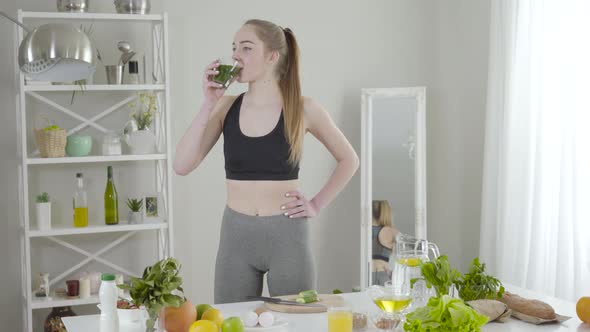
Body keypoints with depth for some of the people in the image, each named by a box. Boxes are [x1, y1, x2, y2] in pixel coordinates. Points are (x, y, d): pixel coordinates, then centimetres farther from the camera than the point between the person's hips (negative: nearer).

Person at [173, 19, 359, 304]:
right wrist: (209, 104, -10)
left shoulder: (303, 109, -5)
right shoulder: (227, 107, 1)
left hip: (287, 236, -2)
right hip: (235, 234, 2)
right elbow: (182, 166, -7)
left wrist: (317, 204, -1)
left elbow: (349, 160, 9)